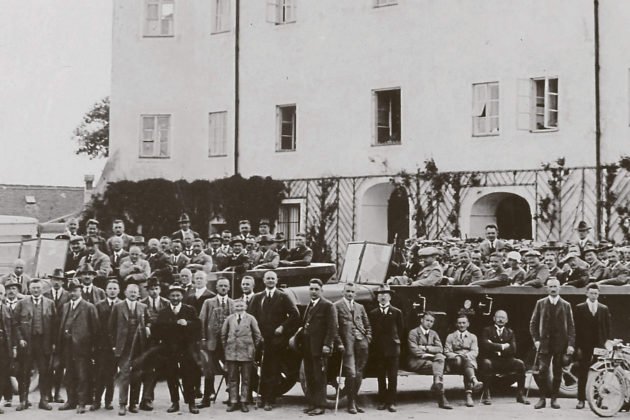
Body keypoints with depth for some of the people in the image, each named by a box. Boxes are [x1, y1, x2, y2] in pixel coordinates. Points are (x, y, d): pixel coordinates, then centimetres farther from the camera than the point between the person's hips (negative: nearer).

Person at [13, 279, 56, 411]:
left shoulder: (50, 303, 7)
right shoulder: (22, 303, 4)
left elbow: (54, 324, 6)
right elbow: (15, 323, 2)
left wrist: (53, 342, -1)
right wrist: (20, 339, -8)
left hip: (44, 343, 1)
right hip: (26, 343, -1)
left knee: (45, 372, 3)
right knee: (24, 373, 4)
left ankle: (44, 400, 12)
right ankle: (23, 400, 13)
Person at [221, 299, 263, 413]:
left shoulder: (250, 319, -1)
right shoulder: (229, 319, 4)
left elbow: (257, 335, 6)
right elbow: (223, 334, 13)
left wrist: (254, 348, 5)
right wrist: (226, 347, 11)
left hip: (246, 352, -1)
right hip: (231, 352, 1)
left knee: (246, 379, 3)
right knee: (232, 379, 4)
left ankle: (244, 402, 9)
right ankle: (234, 402, 10)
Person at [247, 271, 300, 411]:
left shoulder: (283, 297, 4)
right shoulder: (257, 298, 12)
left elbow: (295, 315, 0)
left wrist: (283, 327, -8)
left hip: (276, 340, -2)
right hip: (262, 339, 2)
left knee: (273, 371, -2)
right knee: (263, 370, 2)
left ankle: (269, 400, 0)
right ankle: (264, 398, 10)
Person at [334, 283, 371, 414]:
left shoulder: (360, 307, 20)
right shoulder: (337, 306, 5)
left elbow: (367, 325, 22)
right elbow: (335, 326, -2)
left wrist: (368, 339, 6)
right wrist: (340, 343, -9)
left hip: (361, 343, 5)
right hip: (348, 343, -5)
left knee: (359, 374, 6)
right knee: (351, 373, -10)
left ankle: (355, 401, 15)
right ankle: (351, 403, -1)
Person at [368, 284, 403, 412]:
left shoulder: (397, 312, 6)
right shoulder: (372, 313, 8)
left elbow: (401, 329, 9)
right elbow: (371, 330, 6)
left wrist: (396, 340, 3)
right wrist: (374, 343, -1)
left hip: (393, 349, -1)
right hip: (378, 349, 1)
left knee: (392, 377, -2)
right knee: (381, 377, 5)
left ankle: (391, 402, 0)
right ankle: (382, 401, 10)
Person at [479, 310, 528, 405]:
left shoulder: (510, 332, 16)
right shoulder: (487, 330, 7)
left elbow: (512, 349, 0)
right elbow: (486, 346, -12)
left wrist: (495, 347, -9)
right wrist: (502, 346, -13)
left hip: (506, 361, 3)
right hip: (491, 359, -3)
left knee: (520, 364, -24)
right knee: (486, 364, -37)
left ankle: (520, 395, -15)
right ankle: (486, 395, -27)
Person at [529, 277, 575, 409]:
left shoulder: (566, 305, 7)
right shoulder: (540, 303, 7)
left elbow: (571, 326, 4)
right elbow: (533, 323, 9)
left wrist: (571, 344, -5)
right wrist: (536, 339, -2)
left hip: (560, 344, 1)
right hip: (544, 343, -1)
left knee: (557, 373, 4)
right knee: (542, 371, -10)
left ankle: (554, 398, 14)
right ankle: (543, 398, 1)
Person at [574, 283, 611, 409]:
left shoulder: (604, 309, 10)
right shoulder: (580, 308, 3)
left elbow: (608, 328, 10)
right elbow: (576, 328, 0)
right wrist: (578, 346, -7)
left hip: (599, 346, 1)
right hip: (584, 347, -1)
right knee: (582, 374, 1)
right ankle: (581, 400, 7)